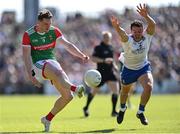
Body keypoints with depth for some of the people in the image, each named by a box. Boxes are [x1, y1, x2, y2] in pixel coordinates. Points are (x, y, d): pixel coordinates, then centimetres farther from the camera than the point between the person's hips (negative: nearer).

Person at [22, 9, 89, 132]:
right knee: (57, 71, -39)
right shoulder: (28, 35, -6)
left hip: (52, 62, 5)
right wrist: (31, 74, -16)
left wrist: (82, 55, -13)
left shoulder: (54, 31, 5)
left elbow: (67, 45, 1)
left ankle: (48, 119, 10)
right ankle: (75, 88, -60)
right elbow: (26, 56, -8)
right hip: (38, 64, -5)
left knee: (68, 96, -5)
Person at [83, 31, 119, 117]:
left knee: (116, 90, -11)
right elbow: (93, 58, -19)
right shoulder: (98, 48, -9)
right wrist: (104, 60, -28)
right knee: (94, 91, 7)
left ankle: (114, 111, -3)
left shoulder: (111, 47, 11)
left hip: (110, 73, 5)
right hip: (101, 73, -5)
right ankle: (86, 108, 29)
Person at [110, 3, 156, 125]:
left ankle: (141, 112, -2)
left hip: (143, 67, 1)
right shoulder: (127, 39, -25)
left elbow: (153, 25, -38)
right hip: (128, 69, -1)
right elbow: (121, 33, -49)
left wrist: (146, 16, -59)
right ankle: (122, 108, 53)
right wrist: (117, 27, -74)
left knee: (148, 87, -23)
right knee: (125, 91, 18)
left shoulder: (147, 37, -18)